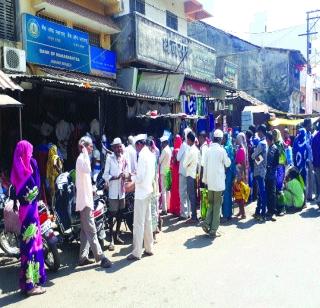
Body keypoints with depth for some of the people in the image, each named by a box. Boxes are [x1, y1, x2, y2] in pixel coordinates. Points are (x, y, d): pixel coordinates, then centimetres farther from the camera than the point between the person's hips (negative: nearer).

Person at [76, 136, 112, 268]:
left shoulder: (84, 158, 17)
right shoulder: (81, 158, -15)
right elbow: (87, 169, -37)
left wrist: (91, 189, 26)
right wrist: (85, 152, -28)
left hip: (86, 199, 11)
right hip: (84, 200, -11)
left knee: (85, 230, 13)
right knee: (91, 231, -7)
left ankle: (83, 257, 18)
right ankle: (100, 257, -3)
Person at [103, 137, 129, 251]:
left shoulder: (124, 158, 9)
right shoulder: (109, 158, -6)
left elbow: (127, 173, 10)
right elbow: (105, 175, -9)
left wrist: (126, 175, -13)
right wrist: (115, 177, -24)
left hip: (122, 190, 5)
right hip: (113, 190, -5)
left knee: (120, 214, 13)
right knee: (112, 214, -2)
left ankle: (117, 235, 28)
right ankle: (111, 239, 5)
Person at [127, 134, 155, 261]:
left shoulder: (142, 155, -17)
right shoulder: (150, 154, 9)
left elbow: (139, 178, -21)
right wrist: (135, 176, 14)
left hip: (141, 193, -9)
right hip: (149, 191, 9)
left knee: (139, 223, -2)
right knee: (147, 221, 16)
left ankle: (137, 252, 6)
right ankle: (148, 248, 25)